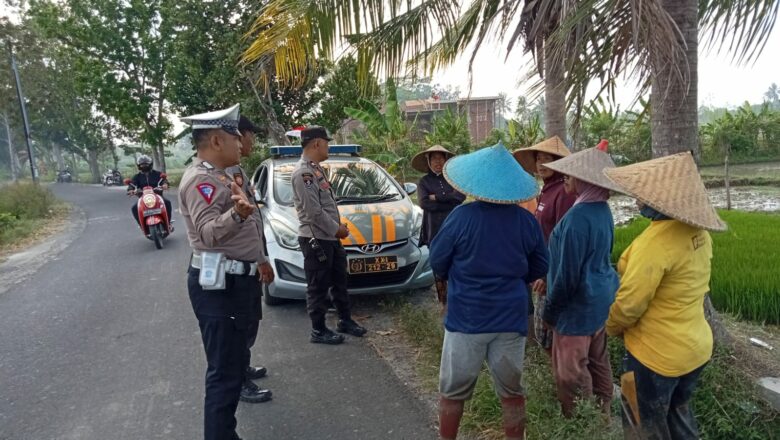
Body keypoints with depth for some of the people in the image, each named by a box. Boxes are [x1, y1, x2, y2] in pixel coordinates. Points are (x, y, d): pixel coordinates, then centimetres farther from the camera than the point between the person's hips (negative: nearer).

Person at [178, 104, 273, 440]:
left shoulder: (218, 175, 15)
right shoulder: (200, 179, -17)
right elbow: (209, 232, -33)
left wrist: (257, 262, 32)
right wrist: (237, 214, -51)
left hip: (234, 280, 11)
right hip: (218, 284, -11)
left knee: (234, 363, 20)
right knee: (225, 373, -7)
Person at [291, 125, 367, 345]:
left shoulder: (317, 168, 13)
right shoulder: (303, 172, -18)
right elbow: (313, 211, -23)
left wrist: (338, 225, 10)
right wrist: (336, 229, -14)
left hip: (331, 238, 10)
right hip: (316, 239, -10)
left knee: (339, 281, 18)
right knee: (318, 287, 3)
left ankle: (345, 320, 33)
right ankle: (319, 331, 16)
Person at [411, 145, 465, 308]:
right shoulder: (424, 181, 7)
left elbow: (460, 196, -7)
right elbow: (424, 203, -8)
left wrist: (437, 198, -8)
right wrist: (449, 202, -7)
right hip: (435, 231, 0)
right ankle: (443, 301, 14)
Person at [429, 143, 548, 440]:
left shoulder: (461, 217, -17)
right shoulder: (526, 221, -7)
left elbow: (437, 263, -6)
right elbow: (539, 270, 5)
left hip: (466, 316, -2)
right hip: (511, 318, 3)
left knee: (453, 392, 15)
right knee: (512, 392, 19)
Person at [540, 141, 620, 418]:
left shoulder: (578, 217, -26)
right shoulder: (603, 210, 3)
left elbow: (568, 274, -23)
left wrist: (549, 310, -10)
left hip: (579, 305, -9)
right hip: (601, 299, 9)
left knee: (570, 372, 6)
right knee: (598, 362, 22)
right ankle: (602, 416, 39)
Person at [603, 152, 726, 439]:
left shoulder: (655, 241, -28)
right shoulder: (699, 232, -2)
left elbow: (628, 304, -22)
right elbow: (683, 289, 8)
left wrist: (611, 328, -3)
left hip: (657, 354, -7)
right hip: (696, 346, 8)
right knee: (678, 412, 28)